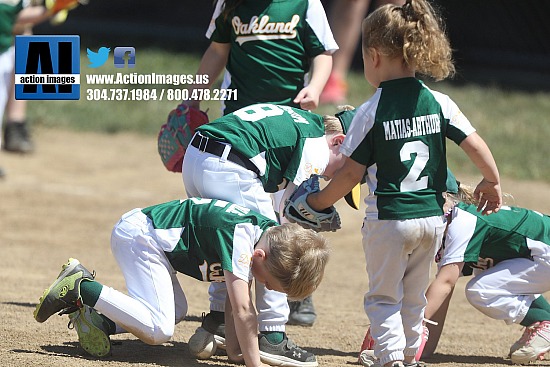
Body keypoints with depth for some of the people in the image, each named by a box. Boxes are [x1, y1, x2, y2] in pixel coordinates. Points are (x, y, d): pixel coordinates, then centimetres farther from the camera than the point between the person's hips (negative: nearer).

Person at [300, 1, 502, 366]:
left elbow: (351, 174, -10)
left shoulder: (370, 112, -12)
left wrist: (319, 202, 5)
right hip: (432, 216, 4)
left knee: (383, 297, 7)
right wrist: (492, 183, 15)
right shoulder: (438, 103, -3)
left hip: (388, 219, -4)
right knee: (414, 296, 20)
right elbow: (476, 146, -3)